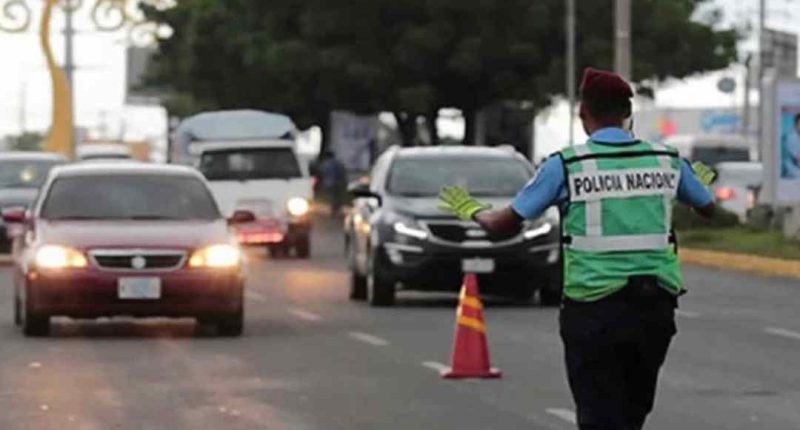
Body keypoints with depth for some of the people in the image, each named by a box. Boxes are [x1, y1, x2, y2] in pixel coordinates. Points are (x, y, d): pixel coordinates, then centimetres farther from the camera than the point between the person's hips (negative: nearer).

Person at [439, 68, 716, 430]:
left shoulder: (567, 165, -7)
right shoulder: (666, 160, 4)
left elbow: (505, 223, -1)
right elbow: (708, 208, 21)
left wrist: (469, 210, 21)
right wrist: (703, 179, 45)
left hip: (593, 309, -4)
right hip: (657, 304, 4)